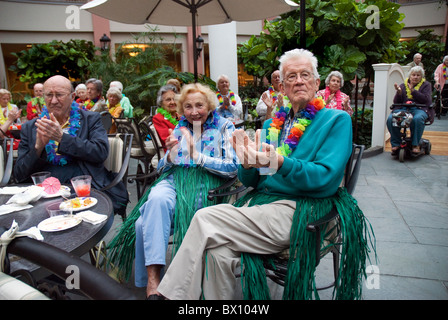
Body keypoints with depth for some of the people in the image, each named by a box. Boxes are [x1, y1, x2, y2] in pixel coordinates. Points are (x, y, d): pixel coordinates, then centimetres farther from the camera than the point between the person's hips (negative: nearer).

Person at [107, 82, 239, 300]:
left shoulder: (224, 127, 7)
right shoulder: (180, 128, 20)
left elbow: (233, 168, -5)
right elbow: (163, 169, 20)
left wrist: (198, 156, -13)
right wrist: (170, 153, -4)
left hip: (205, 184, -4)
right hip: (175, 178, 4)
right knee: (157, 199, -34)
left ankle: (151, 277, -18)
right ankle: (152, 276, -32)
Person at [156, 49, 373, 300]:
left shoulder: (337, 120, 4)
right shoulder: (273, 123, 19)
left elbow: (327, 178, -11)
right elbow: (250, 180, 15)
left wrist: (279, 162, -25)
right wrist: (247, 162, -9)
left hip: (295, 211, -5)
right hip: (258, 202, 5)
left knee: (206, 219, -20)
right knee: (218, 253, -24)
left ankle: (176, 293, -1)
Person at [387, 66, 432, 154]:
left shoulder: (426, 85, 14)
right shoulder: (403, 86, 20)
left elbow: (426, 99, -3)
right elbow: (396, 102, 11)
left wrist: (413, 90, -9)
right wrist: (399, 92, -8)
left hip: (419, 108, -2)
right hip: (402, 108, 2)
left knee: (417, 119, -39)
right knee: (390, 119, -29)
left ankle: (415, 145, -24)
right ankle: (396, 144, -18)